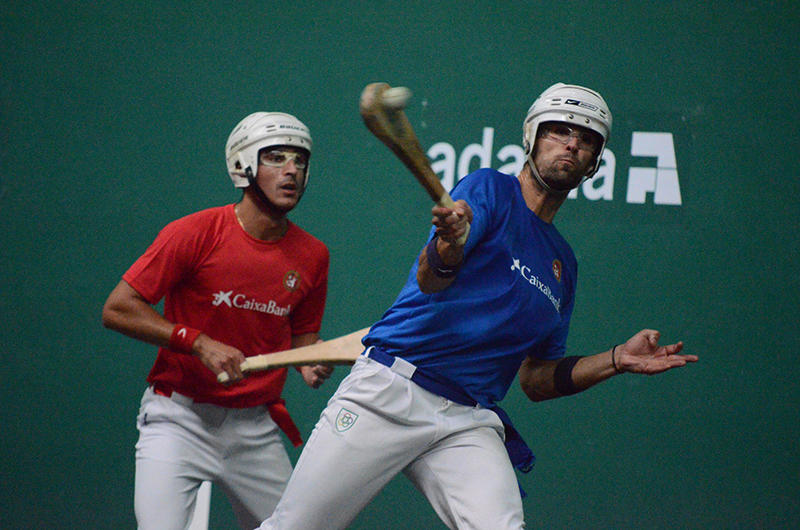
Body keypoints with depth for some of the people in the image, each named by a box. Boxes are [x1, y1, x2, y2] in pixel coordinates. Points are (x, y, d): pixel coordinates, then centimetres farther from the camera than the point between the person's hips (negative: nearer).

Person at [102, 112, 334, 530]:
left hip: (257, 428, 5)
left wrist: (310, 364, -4)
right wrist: (199, 343, -20)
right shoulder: (194, 233, -12)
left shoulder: (312, 255, 3)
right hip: (180, 417, -5)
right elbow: (117, 309, -12)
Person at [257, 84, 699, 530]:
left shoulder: (563, 263, 21)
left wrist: (617, 360, 8)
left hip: (469, 422, 4)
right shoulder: (489, 190, 3)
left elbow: (536, 380, 21)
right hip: (391, 391, -4)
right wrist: (448, 247, -38)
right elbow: (429, 279, -15)